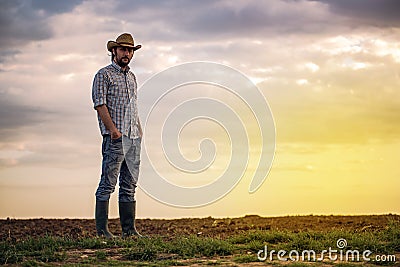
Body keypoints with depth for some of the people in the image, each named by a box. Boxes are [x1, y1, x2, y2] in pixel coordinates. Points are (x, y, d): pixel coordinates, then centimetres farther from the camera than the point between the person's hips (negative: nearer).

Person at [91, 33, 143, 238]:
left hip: (134, 137, 8)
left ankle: (129, 229, 10)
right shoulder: (104, 75, -1)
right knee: (108, 183, -7)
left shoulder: (132, 77, 21)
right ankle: (102, 229, -5)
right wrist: (113, 129, -18)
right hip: (114, 137, -7)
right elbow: (100, 104, -10)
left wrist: (138, 131, 14)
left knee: (129, 185, 7)